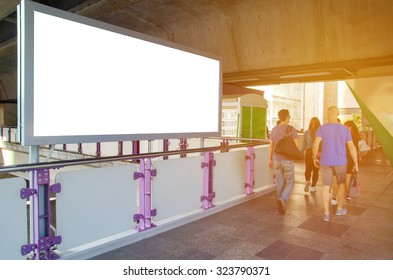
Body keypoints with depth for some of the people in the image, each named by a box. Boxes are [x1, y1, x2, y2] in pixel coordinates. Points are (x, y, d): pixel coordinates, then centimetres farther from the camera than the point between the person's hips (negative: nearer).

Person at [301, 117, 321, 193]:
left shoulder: (306, 132, -3)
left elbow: (304, 145, 3)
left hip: (309, 153, 1)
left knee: (308, 169, 14)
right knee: (315, 170, 11)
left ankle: (307, 181, -10)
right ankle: (313, 187, 15)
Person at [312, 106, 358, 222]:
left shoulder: (322, 128, -7)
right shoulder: (345, 129, -3)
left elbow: (315, 144, -14)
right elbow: (352, 147, -2)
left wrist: (314, 157, 2)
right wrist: (356, 163, 6)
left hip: (325, 162, 0)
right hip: (340, 162, 1)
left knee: (326, 187, 8)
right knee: (341, 184, 22)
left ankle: (326, 213, 7)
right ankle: (339, 208, 31)